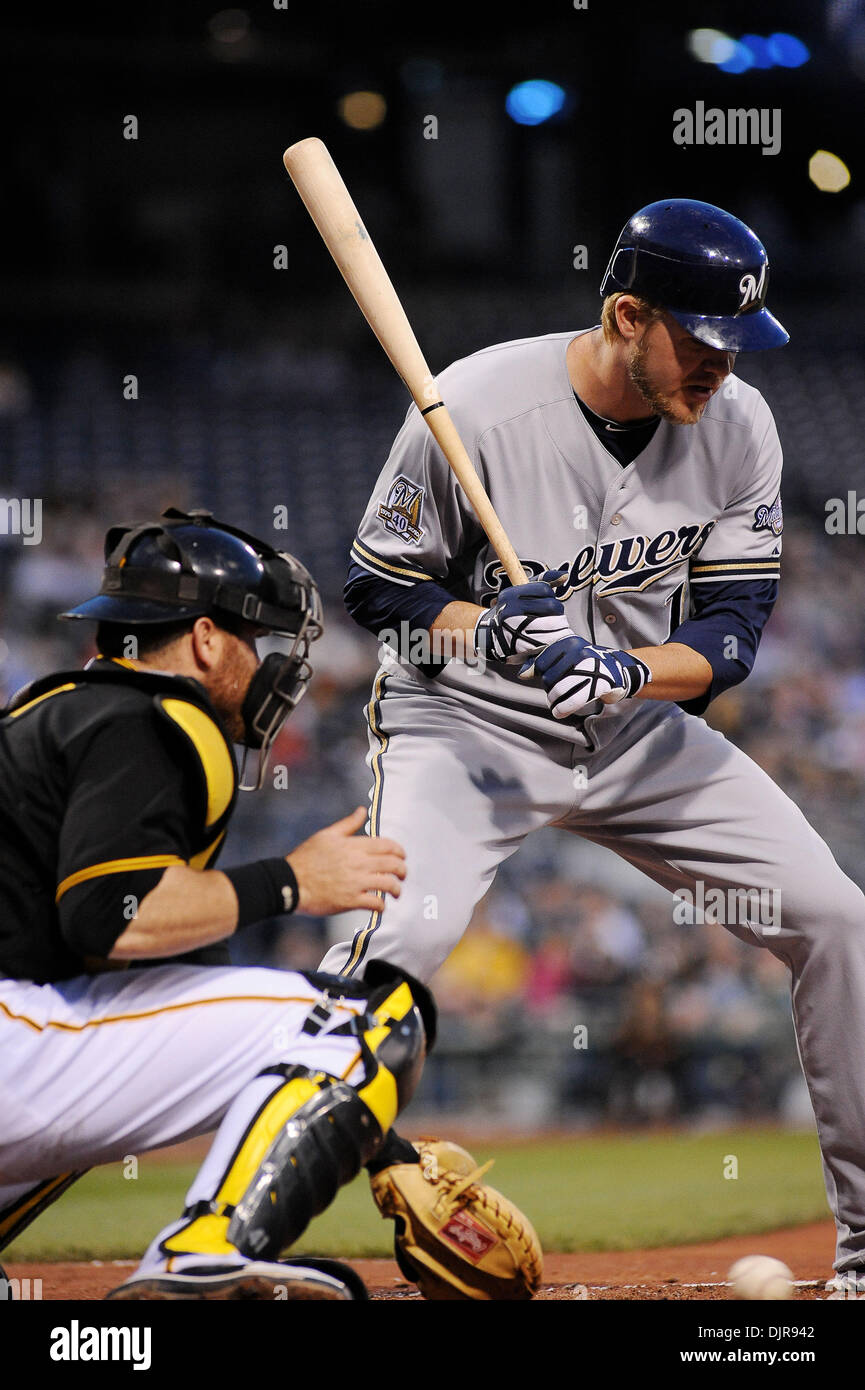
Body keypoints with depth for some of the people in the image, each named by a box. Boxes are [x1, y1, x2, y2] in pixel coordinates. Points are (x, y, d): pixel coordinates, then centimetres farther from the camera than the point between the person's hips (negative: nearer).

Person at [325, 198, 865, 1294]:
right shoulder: (479, 406, -21)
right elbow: (378, 590, -11)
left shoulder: (737, 427, -9)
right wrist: (487, 632, -30)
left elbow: (731, 631, -8)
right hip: (464, 726, -5)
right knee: (399, 935, -30)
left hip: (639, 737, 5)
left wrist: (623, 669, -28)